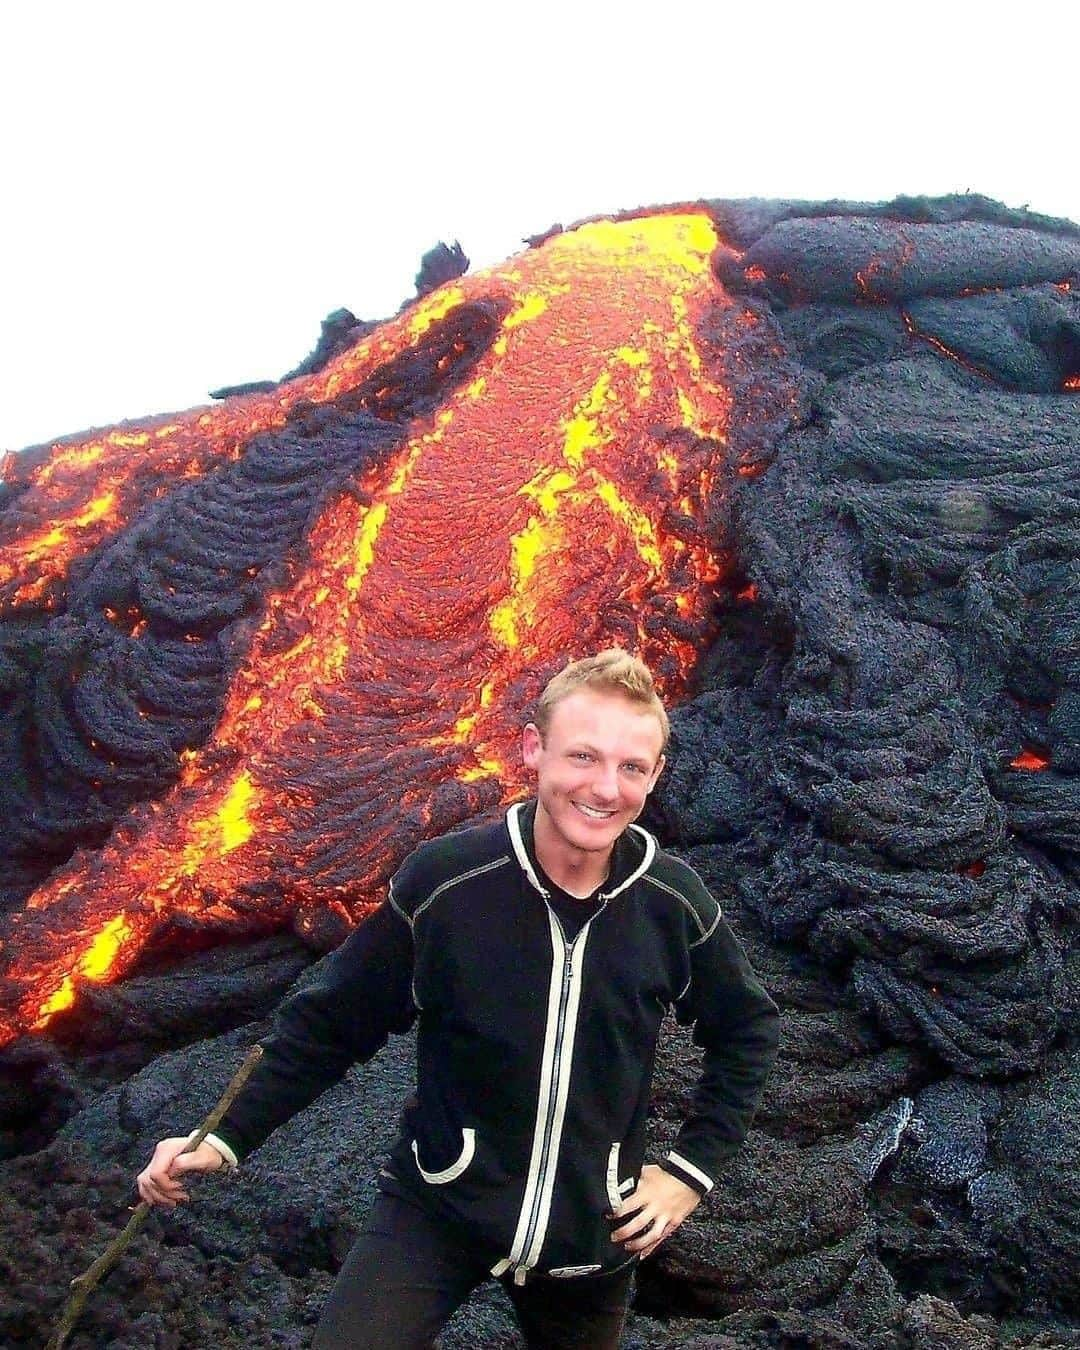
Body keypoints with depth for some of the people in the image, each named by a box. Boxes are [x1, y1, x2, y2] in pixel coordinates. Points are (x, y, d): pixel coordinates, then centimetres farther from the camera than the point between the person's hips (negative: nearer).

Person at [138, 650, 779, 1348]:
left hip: (594, 1231, 3)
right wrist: (228, 1136, -8)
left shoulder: (675, 903, -12)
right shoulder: (443, 879, -18)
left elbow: (748, 1028, 6)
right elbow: (336, 1020, -5)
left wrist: (693, 1168, 2)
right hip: (439, 1207, -2)